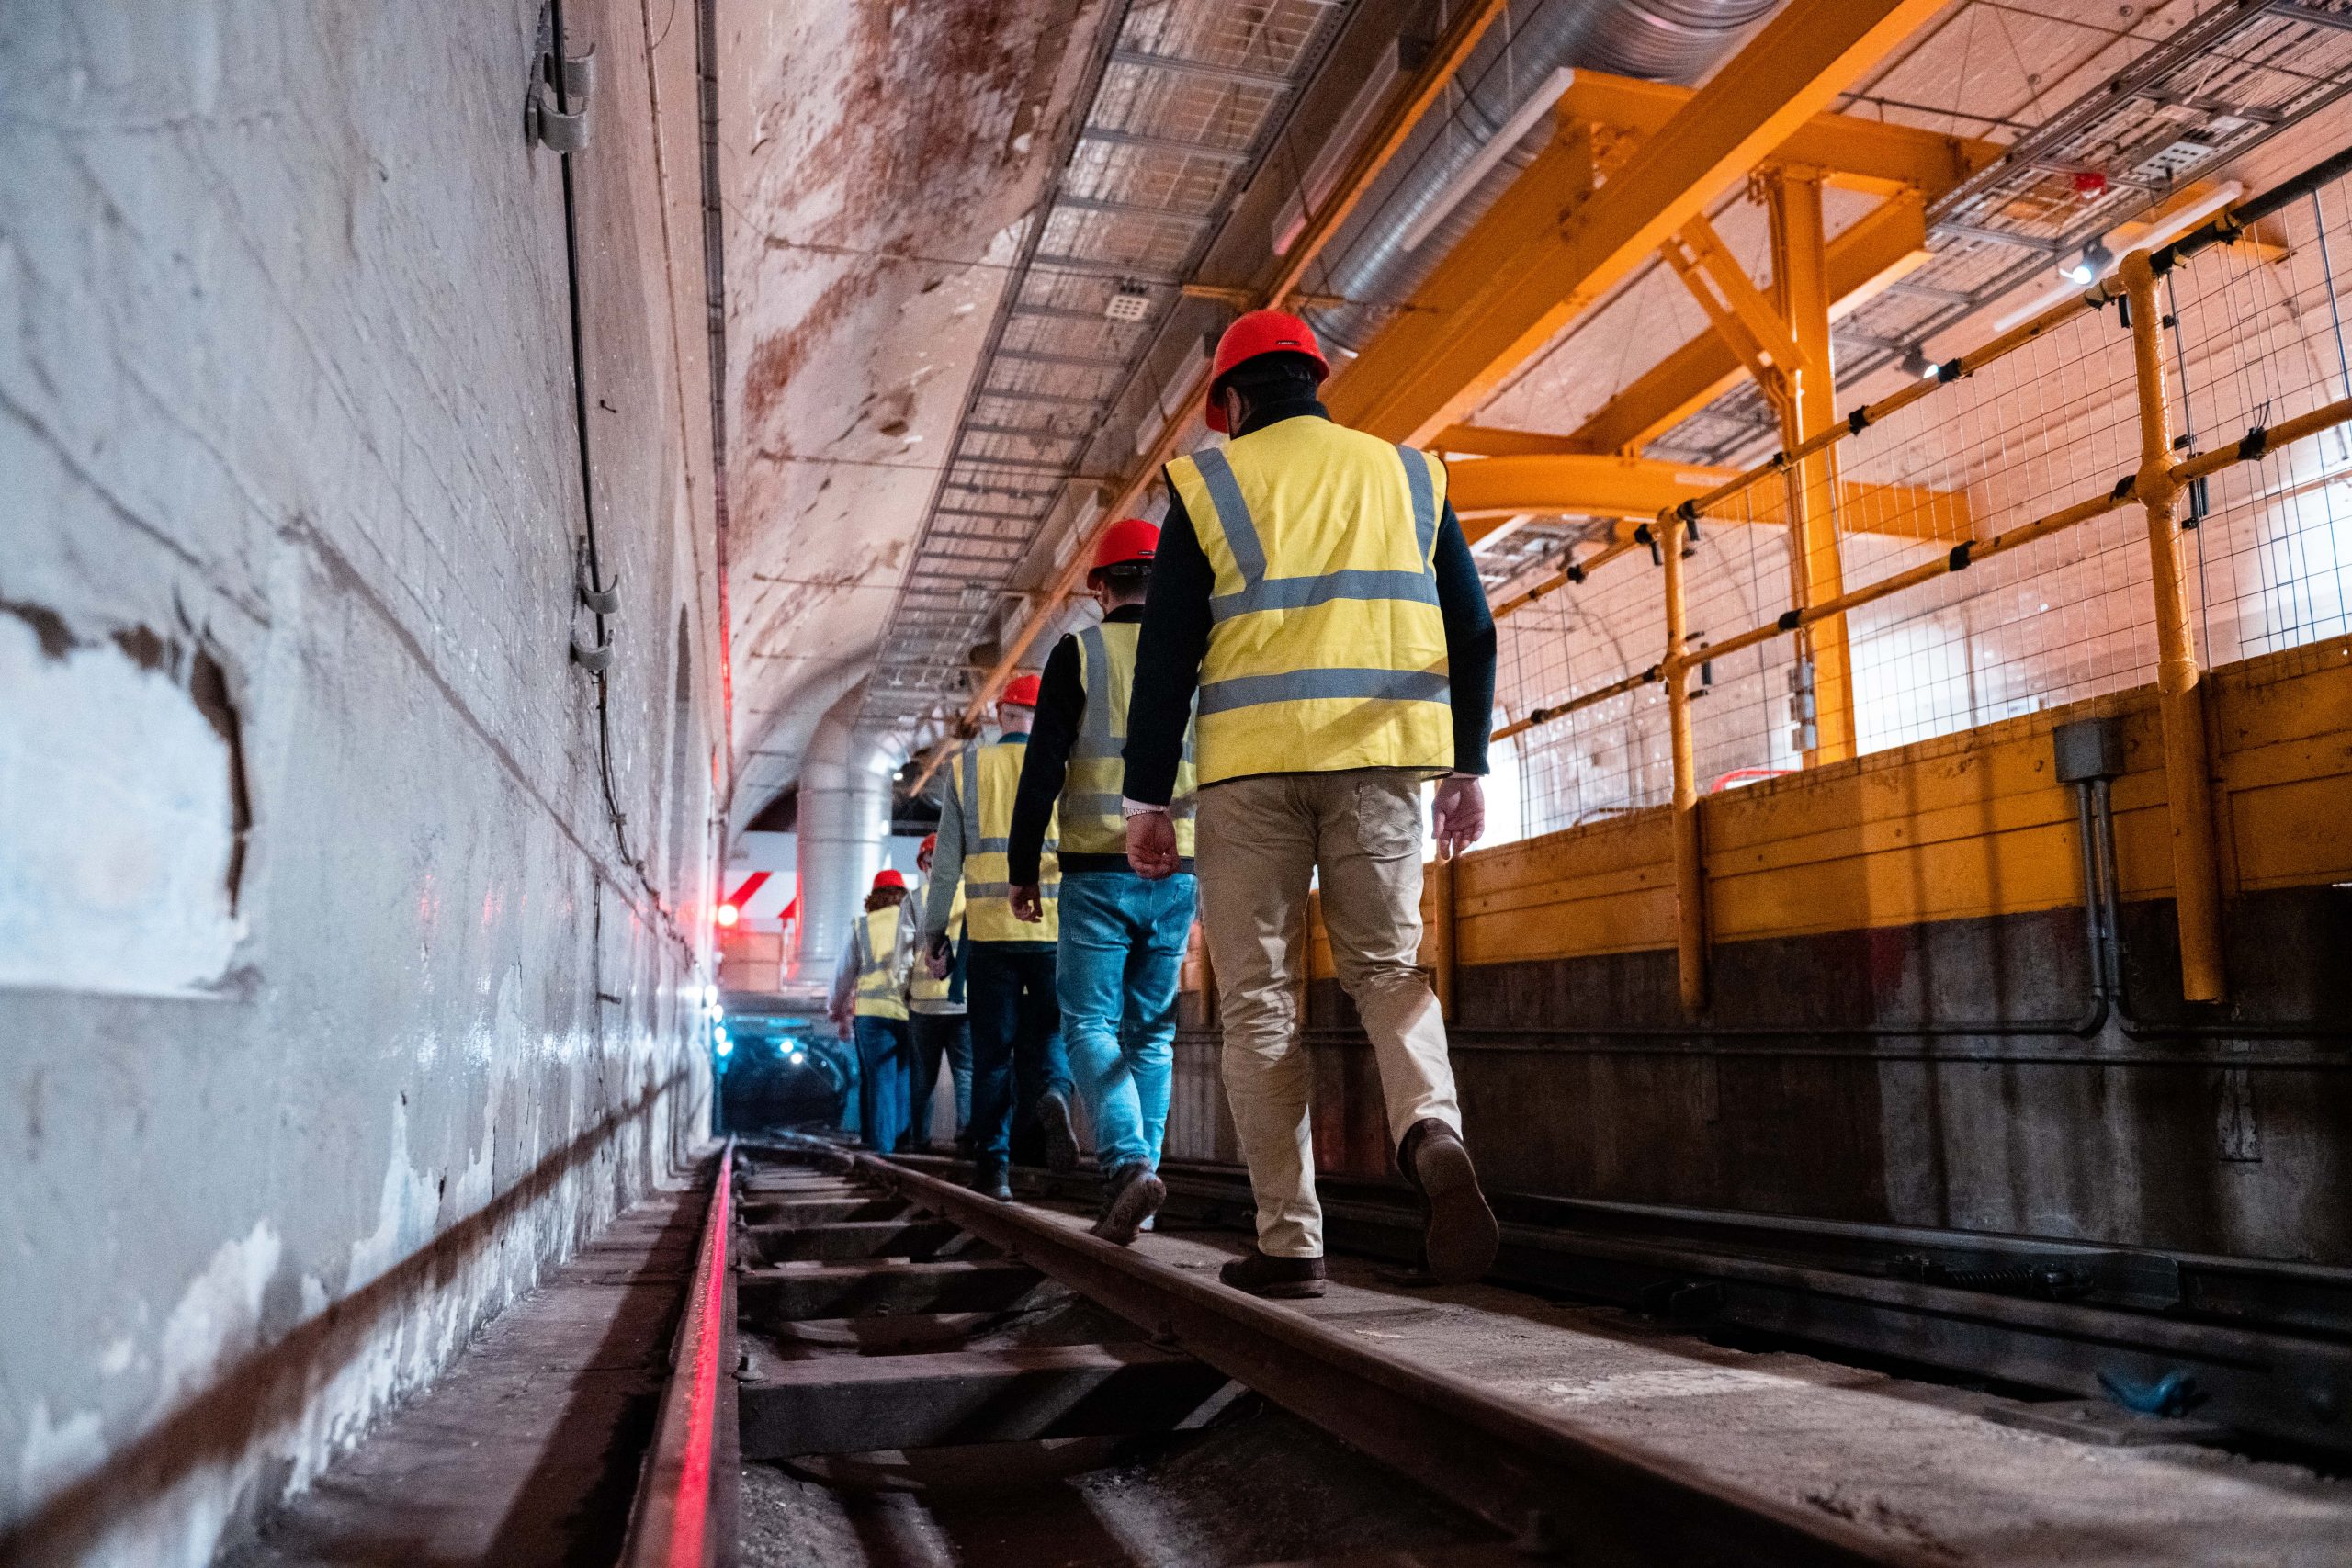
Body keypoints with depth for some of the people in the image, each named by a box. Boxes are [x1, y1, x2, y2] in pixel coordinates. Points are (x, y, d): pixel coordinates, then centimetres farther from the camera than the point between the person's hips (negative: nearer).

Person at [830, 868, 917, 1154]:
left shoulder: (860, 926, 9)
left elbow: (844, 972, 13)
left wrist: (838, 1012, 23)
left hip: (871, 1010, 0)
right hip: (909, 1010, 0)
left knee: (878, 1077, 5)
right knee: (905, 1076, 11)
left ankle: (880, 1141, 2)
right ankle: (902, 1137, 15)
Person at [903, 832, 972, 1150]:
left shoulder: (914, 899, 2)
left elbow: (903, 951, -1)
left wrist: (904, 991, 9)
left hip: (925, 1001, 1)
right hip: (967, 1000, 0)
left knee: (924, 1075, 13)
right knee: (966, 1070, 2)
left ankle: (921, 1137, 13)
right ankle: (967, 1125, -20)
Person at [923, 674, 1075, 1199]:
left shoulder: (967, 766, 6)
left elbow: (947, 861, 4)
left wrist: (932, 934, 8)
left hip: (990, 929, 0)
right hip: (1056, 928, 0)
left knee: (992, 1050, 8)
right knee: (1046, 1033, 10)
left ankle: (992, 1168, 7)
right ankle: (1051, 1096, -21)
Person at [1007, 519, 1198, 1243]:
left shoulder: (1079, 652, -2)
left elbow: (1043, 768, -5)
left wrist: (1023, 867, 1)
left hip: (1098, 871, -3)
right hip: (1178, 873, 4)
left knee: (1091, 1025, 2)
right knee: (1151, 1033, 11)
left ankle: (1129, 1163, -17)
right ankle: (1136, 1187, 12)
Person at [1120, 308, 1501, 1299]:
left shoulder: (1209, 482, 5)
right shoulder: (1407, 473, 14)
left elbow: (1166, 651, 0)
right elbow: (1471, 631, 11)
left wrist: (1145, 797, 2)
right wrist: (1467, 765, 16)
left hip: (1252, 763, -2)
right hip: (1383, 757, 3)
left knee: (1261, 1003, 5)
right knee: (1387, 965, 12)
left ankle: (1289, 1241, 5)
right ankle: (1431, 1131, -16)